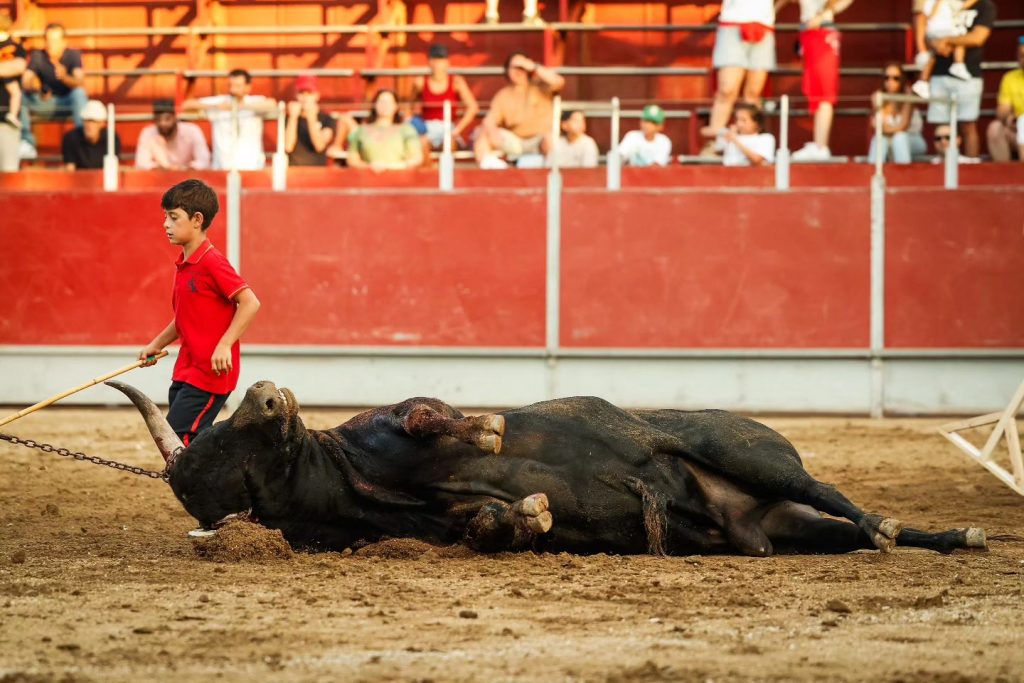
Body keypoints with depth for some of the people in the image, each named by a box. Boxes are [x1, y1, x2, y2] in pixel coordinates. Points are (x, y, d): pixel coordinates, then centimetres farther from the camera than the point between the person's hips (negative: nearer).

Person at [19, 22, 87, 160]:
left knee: (79, 92, -34)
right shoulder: (37, 56, -6)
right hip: (44, 102, 2)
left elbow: (80, 83, -24)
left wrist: (64, 77, -45)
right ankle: (26, 142, -22)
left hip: (67, 102, -2)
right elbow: (25, 82, -17)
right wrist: (33, 85, -42)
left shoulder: (73, 55, -10)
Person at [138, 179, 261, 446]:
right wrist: (156, 345, 18)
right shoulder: (183, 265, 13)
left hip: (210, 372, -9)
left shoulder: (212, 263, -15)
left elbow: (250, 303, -21)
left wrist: (224, 345, -26)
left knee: (176, 440, -14)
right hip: (185, 372, 9)